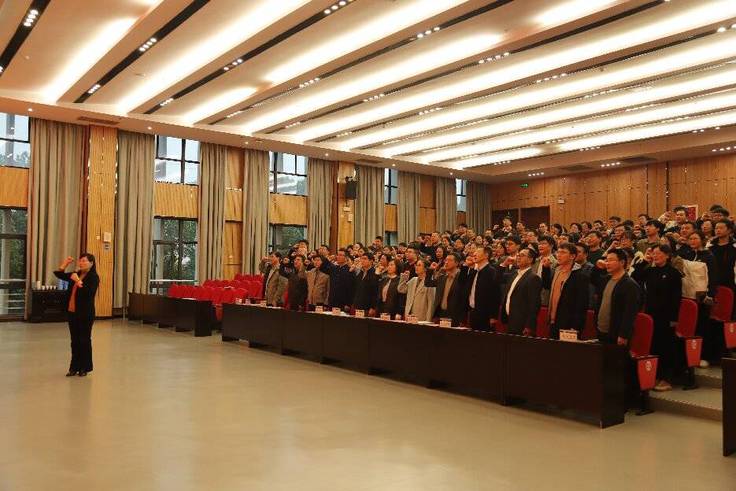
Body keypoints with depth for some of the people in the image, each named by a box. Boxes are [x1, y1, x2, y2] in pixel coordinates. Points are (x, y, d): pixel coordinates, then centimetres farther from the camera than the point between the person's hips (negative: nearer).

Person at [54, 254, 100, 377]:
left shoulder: (93, 277, -10)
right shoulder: (76, 274, 11)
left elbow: (89, 292, -25)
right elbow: (59, 274, 19)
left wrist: (78, 281, -26)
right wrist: (65, 263, 6)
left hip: (85, 314, -7)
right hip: (72, 312, 7)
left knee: (84, 340, 3)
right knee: (75, 341, 12)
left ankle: (84, 368, 15)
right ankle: (74, 367, 21)